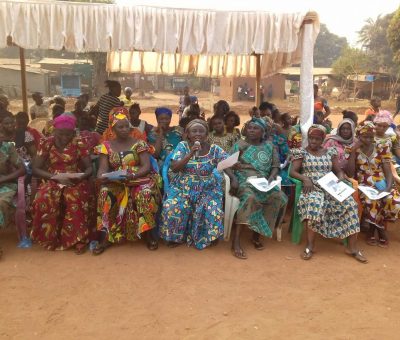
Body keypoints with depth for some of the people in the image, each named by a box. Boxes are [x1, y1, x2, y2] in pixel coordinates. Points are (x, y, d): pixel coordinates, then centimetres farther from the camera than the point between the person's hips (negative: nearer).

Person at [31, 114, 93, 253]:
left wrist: (82, 176, -22)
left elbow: (89, 167, 1)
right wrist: (56, 177, -19)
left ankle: (78, 239, -20)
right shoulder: (46, 143, 0)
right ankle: (50, 238, -13)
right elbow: (36, 169, -3)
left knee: (76, 200, -35)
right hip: (52, 181, 1)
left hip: (74, 182, -1)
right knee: (43, 200, -32)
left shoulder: (78, 143, -1)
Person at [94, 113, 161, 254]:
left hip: (138, 179, -2)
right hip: (115, 182, 2)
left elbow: (146, 166, -7)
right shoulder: (106, 146, 8)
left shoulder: (139, 143, 2)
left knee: (145, 193, -34)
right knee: (104, 192, -30)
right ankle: (106, 237, -21)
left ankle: (148, 234, -17)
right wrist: (101, 177, -24)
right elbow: (103, 168, 1)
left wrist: (131, 176, -25)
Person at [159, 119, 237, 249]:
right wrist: (191, 154, -22)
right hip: (183, 187, 0)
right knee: (172, 206, -25)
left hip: (207, 189, 0)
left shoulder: (214, 149, -1)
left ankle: (210, 237, 5)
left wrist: (233, 178, -27)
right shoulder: (182, 146, -2)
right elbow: (174, 168, -11)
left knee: (213, 209, -25)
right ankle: (175, 237, 2)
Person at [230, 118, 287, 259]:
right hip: (244, 181, -3)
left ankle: (256, 235, -15)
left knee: (279, 197, -27)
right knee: (250, 197, -38)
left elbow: (275, 166, 12)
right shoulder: (239, 145, 8)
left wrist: (271, 179, -7)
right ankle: (236, 241, -36)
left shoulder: (269, 146, 15)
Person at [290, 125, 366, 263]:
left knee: (350, 203, -25)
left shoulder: (330, 152, 17)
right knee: (313, 203, -39)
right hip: (312, 188, -3)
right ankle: (310, 245, -28)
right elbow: (292, 171, 0)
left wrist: (340, 180, -7)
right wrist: (305, 178, -19)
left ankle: (352, 247, -19)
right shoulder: (301, 152, 8)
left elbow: (339, 171, 16)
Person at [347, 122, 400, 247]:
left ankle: (373, 229, -4)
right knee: (371, 201, -36)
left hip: (381, 185, 2)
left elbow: (388, 172, 1)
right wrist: (353, 151, -11)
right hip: (363, 186, -2)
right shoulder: (354, 150, 3)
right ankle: (381, 229, -6)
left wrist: (388, 188, -18)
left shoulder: (382, 149, 7)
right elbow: (350, 174, -7)